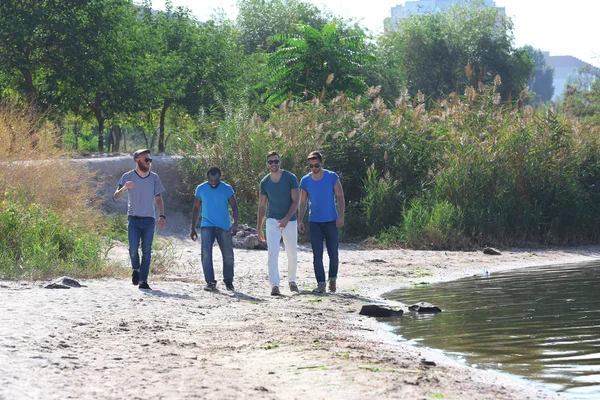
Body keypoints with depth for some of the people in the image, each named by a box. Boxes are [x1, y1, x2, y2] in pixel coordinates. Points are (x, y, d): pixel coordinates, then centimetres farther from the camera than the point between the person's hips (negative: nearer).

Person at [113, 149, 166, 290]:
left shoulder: (154, 178, 5)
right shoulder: (128, 177, -1)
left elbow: (158, 199, 12)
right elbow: (115, 197, -2)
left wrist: (162, 216, -1)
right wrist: (123, 188, -23)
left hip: (149, 220, 2)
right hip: (133, 219, -2)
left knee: (147, 251, -2)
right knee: (133, 248, -12)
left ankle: (143, 281, 3)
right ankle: (136, 269, 19)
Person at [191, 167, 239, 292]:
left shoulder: (227, 189, -2)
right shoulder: (201, 189, 2)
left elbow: (234, 207, -4)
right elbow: (196, 208, 10)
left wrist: (235, 223, -20)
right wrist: (193, 229, 10)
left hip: (224, 227, 0)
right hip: (207, 226, 0)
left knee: (228, 256, 6)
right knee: (206, 255, -13)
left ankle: (228, 281, 23)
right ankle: (210, 282, -10)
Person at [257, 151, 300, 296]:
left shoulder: (290, 178, -6)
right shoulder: (265, 182, 2)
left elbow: (296, 200, -8)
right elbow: (262, 206, 9)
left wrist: (287, 218, -21)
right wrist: (259, 228, 8)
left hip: (289, 221, -1)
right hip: (272, 221, 1)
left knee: (292, 255, 9)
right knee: (272, 254, -14)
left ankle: (292, 280, 32)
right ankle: (274, 285, -20)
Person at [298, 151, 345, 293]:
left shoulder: (332, 177, -4)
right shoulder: (305, 181, 1)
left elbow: (340, 197, -1)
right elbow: (302, 202, 6)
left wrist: (341, 216, -11)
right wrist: (300, 221, -1)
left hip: (331, 221, -1)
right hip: (314, 221, 1)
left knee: (333, 253, 4)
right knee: (317, 254, -5)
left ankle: (333, 279, 23)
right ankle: (321, 284, -6)